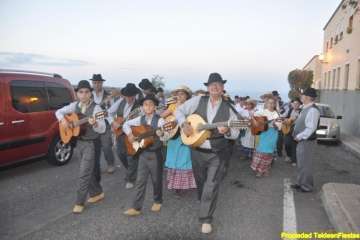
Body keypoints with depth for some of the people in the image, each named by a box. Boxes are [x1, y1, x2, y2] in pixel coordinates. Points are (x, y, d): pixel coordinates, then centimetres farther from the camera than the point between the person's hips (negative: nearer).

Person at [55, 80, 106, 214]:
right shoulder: (75, 105, 2)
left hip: (91, 144, -6)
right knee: (89, 171, 17)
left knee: (83, 174, -2)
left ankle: (79, 202, 12)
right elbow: (59, 112, 14)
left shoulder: (96, 108, -16)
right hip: (79, 142, 6)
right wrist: (63, 120, -6)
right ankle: (97, 193, 34)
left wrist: (94, 123, -41)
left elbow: (102, 129, -20)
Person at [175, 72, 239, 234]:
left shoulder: (228, 108, -4)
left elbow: (236, 133, -2)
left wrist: (227, 131, -24)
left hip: (217, 154, -1)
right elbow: (179, 110, 3)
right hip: (197, 151, 2)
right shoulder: (198, 100, -3)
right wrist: (184, 124, -15)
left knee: (211, 187, -2)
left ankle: (206, 219, 14)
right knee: (200, 182, 20)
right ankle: (204, 201, 49)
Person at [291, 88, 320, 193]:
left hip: (307, 141, -9)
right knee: (301, 164, 20)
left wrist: (299, 137, -18)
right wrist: (297, 136, 7)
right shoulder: (305, 108, 9)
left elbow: (311, 129, -25)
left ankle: (307, 186, 20)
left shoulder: (313, 110, -22)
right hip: (301, 140, 9)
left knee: (305, 165, 5)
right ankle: (300, 183, 34)